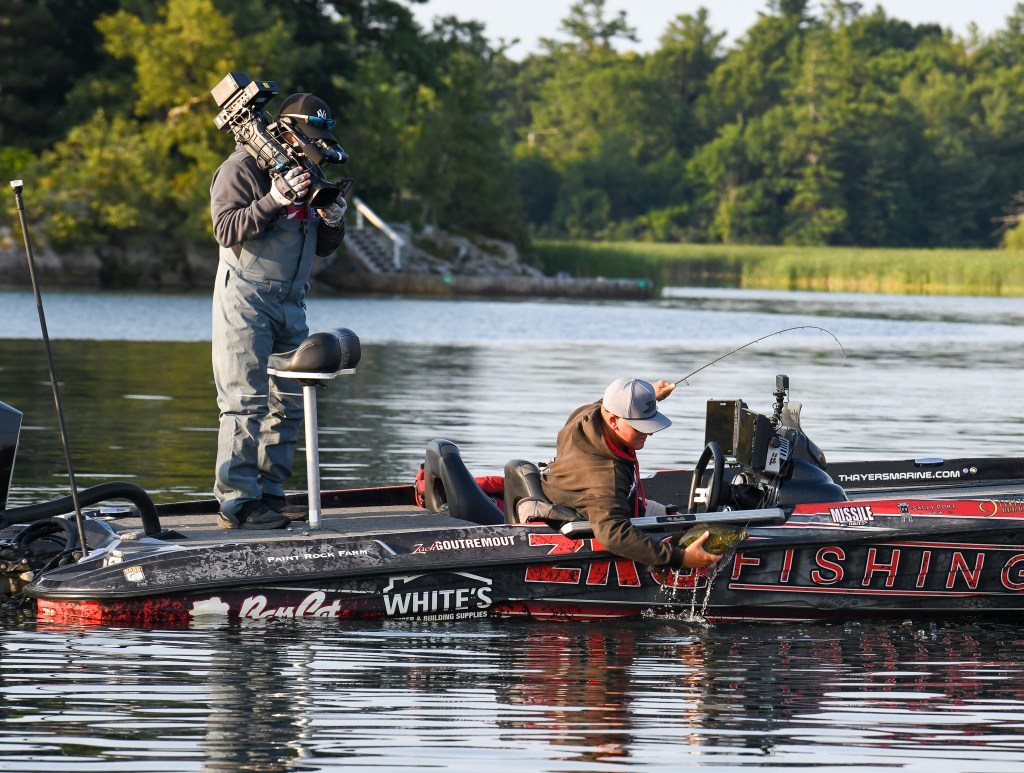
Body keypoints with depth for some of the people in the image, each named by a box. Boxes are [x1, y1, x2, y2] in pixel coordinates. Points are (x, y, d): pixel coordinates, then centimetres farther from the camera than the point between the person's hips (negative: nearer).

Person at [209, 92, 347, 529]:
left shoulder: (310, 174, 17)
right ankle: (236, 503, -14)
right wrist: (273, 201, -26)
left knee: (288, 403, 7)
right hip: (246, 300, -8)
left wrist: (333, 222, -4)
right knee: (246, 401, -12)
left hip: (291, 302, 8)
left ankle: (268, 494, 13)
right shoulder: (241, 168, -5)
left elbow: (323, 247, 18)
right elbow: (226, 229, -17)